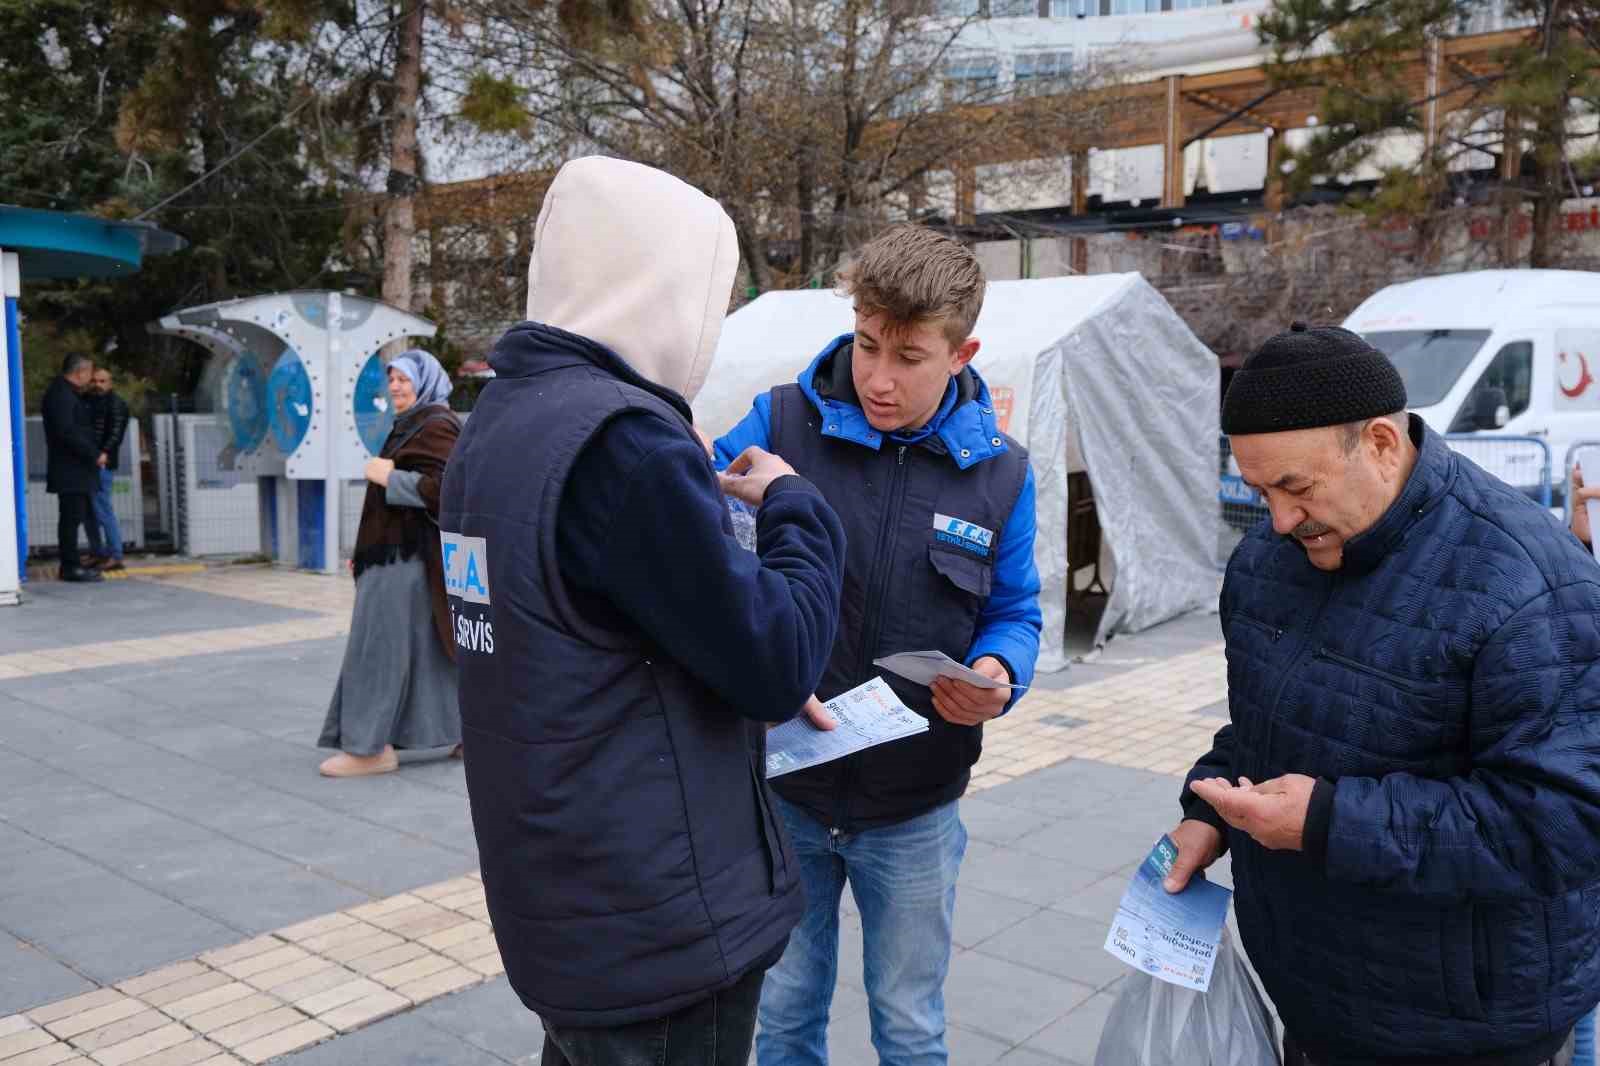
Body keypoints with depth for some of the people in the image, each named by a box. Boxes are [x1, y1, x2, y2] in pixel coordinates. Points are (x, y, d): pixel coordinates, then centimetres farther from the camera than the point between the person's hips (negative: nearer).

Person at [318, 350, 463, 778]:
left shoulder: (436, 426, -13)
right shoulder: (412, 426, 18)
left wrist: (388, 477, -17)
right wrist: (367, 550, 19)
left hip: (409, 556, -10)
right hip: (397, 550, 10)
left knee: (382, 645, -6)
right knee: (432, 646, 11)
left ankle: (371, 747, 1)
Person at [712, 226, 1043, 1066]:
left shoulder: (999, 471, -4)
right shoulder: (780, 422, -10)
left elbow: (1013, 613, 4)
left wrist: (998, 673, -17)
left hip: (912, 808, 1)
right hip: (782, 788, 0)